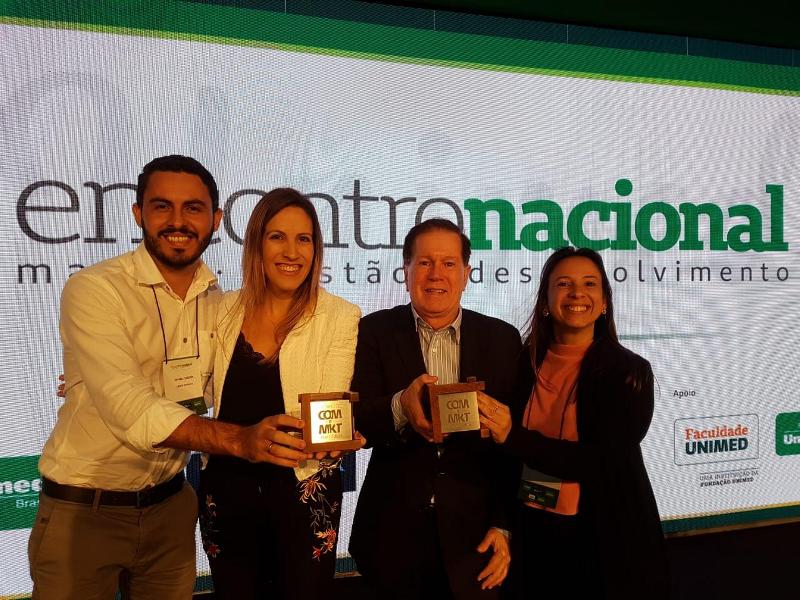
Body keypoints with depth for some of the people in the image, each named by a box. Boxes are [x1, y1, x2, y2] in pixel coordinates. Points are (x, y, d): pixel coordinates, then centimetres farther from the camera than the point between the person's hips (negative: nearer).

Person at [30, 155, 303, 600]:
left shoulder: (219, 300, 1)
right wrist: (241, 439, -40)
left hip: (170, 505, 5)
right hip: (84, 511, -4)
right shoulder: (94, 289, -18)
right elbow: (131, 409, -30)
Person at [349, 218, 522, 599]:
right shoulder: (375, 332, -3)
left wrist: (505, 526, -1)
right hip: (394, 533, 0)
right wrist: (401, 407, -34)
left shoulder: (502, 339, 0)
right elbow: (356, 421, -13)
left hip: (473, 534, 1)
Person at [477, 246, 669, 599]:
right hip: (533, 537, 3)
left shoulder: (630, 371, -10)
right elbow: (510, 455, 3)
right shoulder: (524, 364, -1)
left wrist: (512, 436, -24)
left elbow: (603, 463, -19)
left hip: (606, 541, -2)